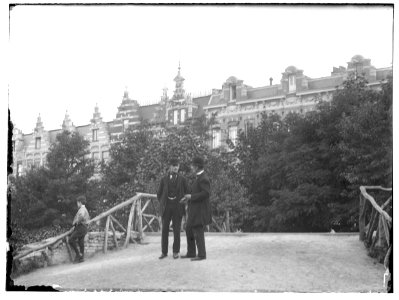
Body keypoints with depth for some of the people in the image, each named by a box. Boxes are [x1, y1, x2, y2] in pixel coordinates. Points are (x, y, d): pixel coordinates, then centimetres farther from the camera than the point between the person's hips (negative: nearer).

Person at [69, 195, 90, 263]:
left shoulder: (81, 209, -12)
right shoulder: (85, 210, 20)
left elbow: (81, 216, -35)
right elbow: (88, 218, 35)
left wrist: (76, 222, -21)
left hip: (80, 227, -10)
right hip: (84, 228, 10)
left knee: (71, 240, -13)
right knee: (81, 243, 9)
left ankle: (78, 254, -11)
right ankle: (81, 258, 10)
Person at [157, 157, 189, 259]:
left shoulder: (182, 179, 4)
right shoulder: (164, 179, 6)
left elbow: (187, 193, 10)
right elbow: (159, 194, 14)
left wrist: (183, 204, 3)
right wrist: (162, 204, 6)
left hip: (177, 207, -1)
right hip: (166, 207, 1)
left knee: (177, 230, -1)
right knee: (165, 229, 1)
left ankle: (176, 252, 9)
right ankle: (164, 252, 8)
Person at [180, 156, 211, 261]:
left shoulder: (203, 178, -17)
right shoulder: (200, 177, 16)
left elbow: (206, 193, -26)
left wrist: (191, 196, -20)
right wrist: (188, 198, 15)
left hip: (200, 210, -11)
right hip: (195, 210, 11)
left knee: (198, 232, -5)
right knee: (189, 230, 14)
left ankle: (202, 254, 2)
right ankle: (191, 253, 20)